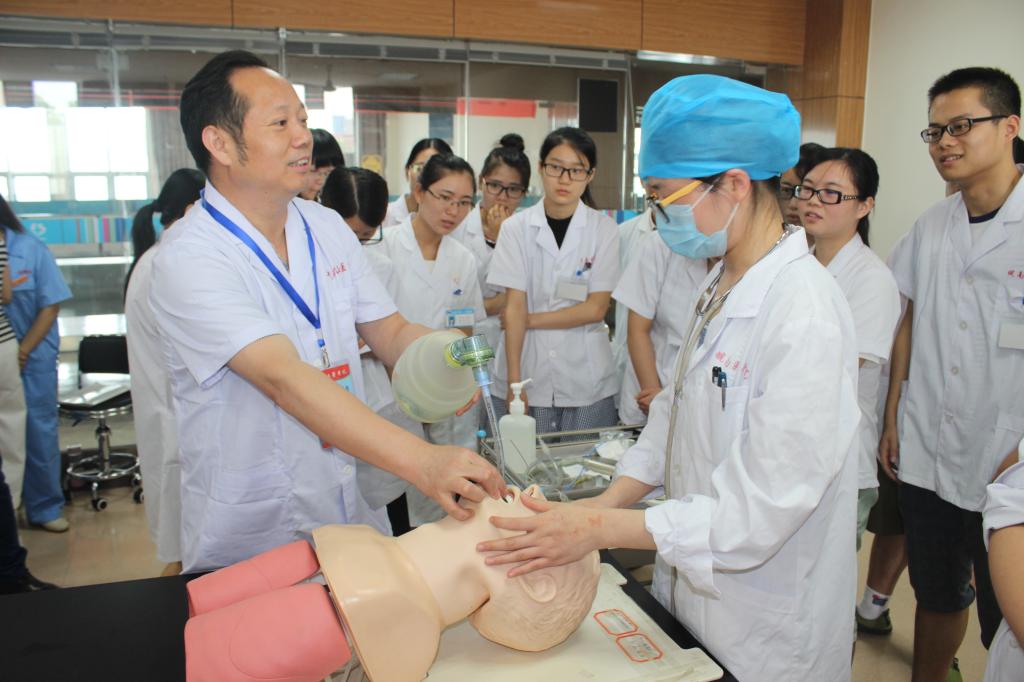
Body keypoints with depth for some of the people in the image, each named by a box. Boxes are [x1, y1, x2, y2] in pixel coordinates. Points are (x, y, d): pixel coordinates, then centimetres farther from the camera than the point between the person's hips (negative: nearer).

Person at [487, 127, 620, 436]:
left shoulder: (604, 229, 0)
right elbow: (513, 307, -4)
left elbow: (595, 309, -4)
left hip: (586, 380, 0)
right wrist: (514, 381, -10)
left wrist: (531, 319, -6)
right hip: (529, 375, 0)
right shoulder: (516, 227, 0)